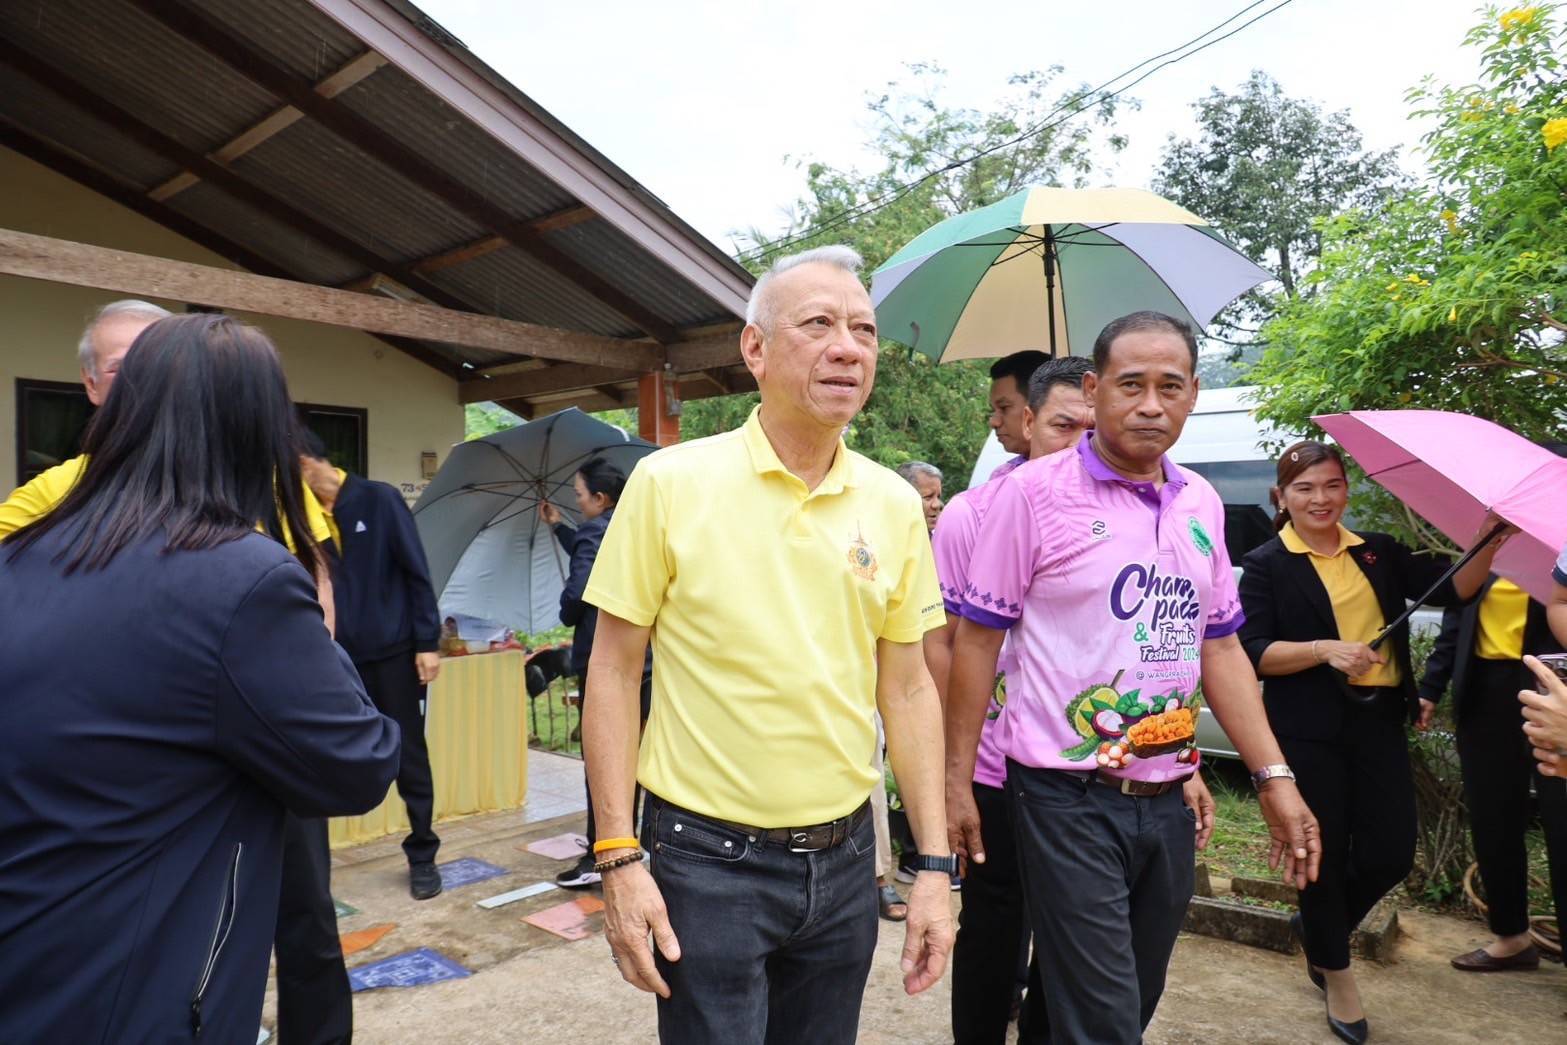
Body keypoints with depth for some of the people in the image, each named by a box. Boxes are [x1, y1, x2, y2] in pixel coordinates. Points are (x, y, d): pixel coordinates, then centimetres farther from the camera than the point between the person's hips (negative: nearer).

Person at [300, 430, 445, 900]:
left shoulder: (378, 499, -7)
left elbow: (416, 572, -7)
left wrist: (427, 642, -11)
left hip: (394, 653, -4)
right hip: (338, 659, 4)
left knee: (408, 756, 6)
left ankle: (422, 856, 20)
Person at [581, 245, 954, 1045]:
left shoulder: (895, 505, 0)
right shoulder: (670, 483, -10)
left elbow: (907, 689, 4)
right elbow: (613, 674, -6)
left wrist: (934, 864, 3)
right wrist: (619, 856, -9)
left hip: (846, 858, 4)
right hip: (708, 859, -3)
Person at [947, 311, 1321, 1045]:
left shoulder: (1202, 503, 8)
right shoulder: (1034, 492, -9)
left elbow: (1220, 647, 13)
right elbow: (977, 638, -8)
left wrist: (1273, 777, 7)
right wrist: (956, 779, -9)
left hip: (1166, 803, 6)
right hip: (1067, 800, -6)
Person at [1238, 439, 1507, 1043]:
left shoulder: (1378, 553, 11)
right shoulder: (1266, 565, -3)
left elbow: (1452, 589, 2)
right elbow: (1253, 652, -10)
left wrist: (1490, 543, -12)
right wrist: (1324, 649, -22)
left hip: (1379, 722, 5)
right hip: (1308, 729, -4)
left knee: (1392, 855, 6)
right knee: (1325, 853, 5)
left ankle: (1319, 930, 36)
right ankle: (1336, 975, 27)